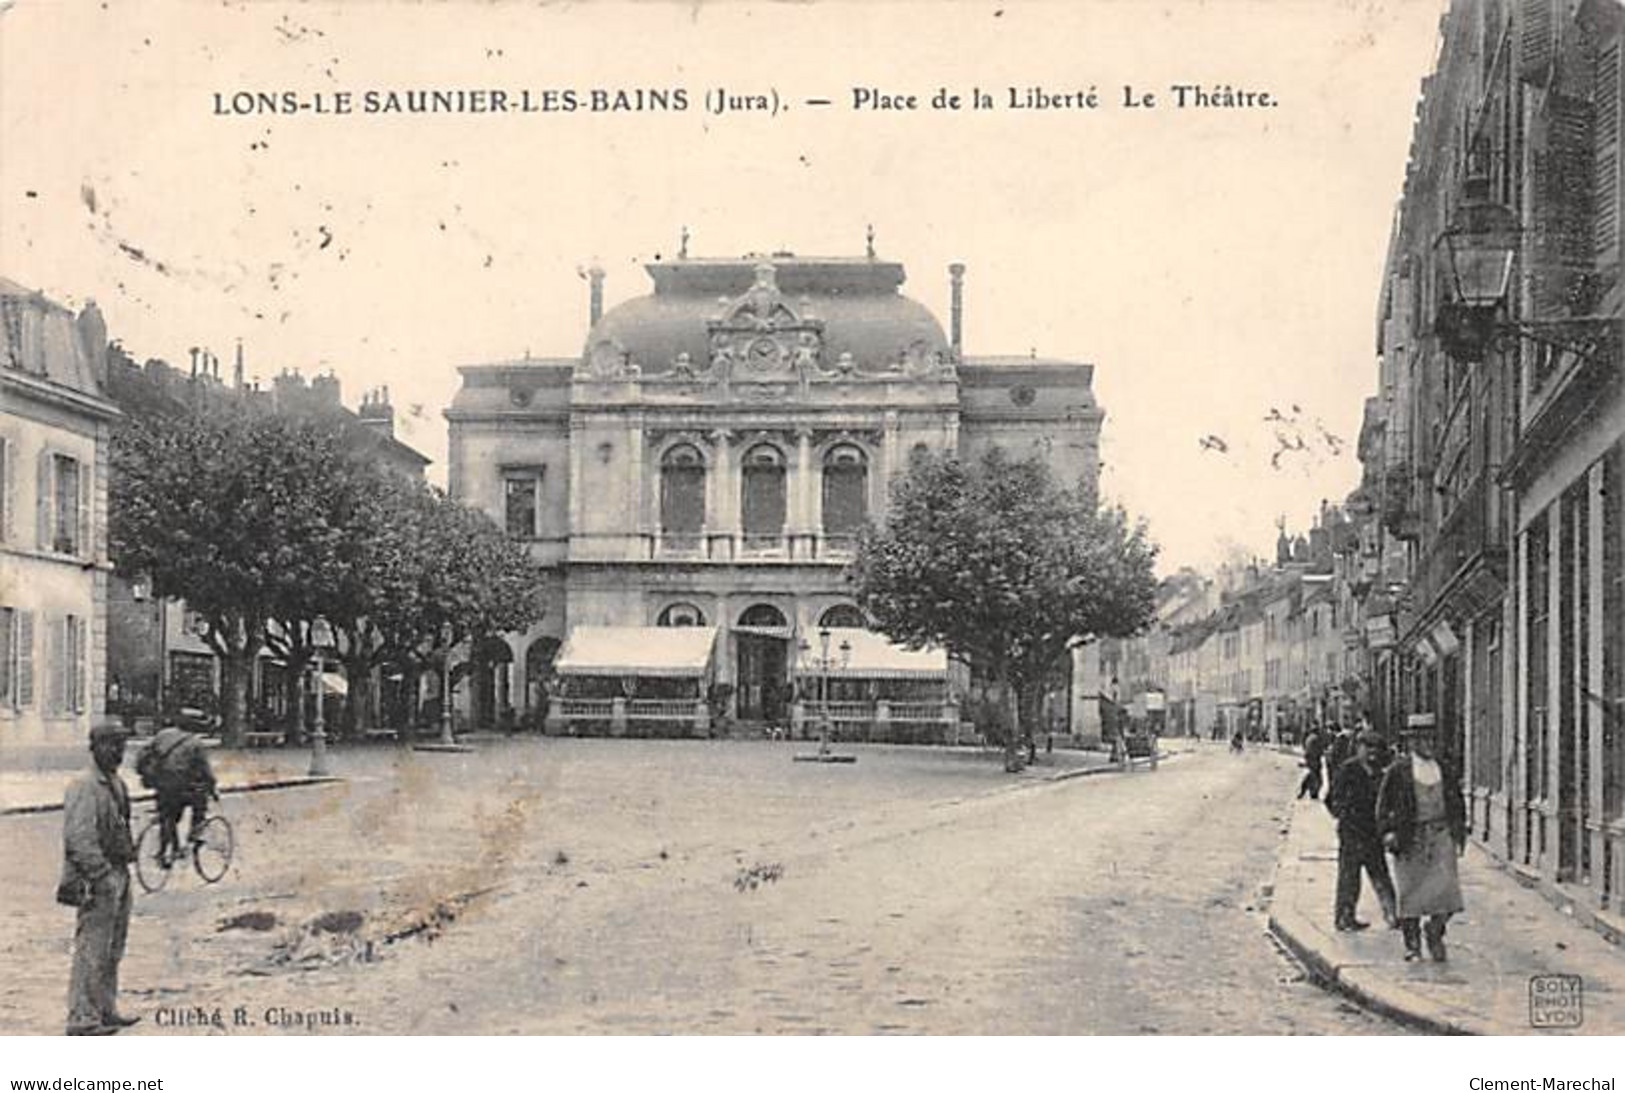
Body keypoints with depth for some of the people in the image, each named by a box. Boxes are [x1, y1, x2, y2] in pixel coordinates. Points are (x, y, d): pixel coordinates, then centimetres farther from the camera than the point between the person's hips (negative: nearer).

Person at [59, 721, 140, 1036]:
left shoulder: (116, 783, 14)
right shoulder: (84, 787, -16)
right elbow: (78, 839, -22)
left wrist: (122, 874, 17)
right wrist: (102, 876, -23)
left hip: (118, 875, 10)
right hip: (98, 879, -10)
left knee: (113, 950, 16)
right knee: (92, 950, -7)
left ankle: (106, 1011, 25)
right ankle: (81, 1018, -3)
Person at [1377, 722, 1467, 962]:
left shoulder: (1446, 769, 10)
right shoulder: (1398, 770, -2)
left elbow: (1458, 803, 21)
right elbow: (1383, 805, 2)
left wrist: (1459, 833, 15)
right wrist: (1387, 832, -8)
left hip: (1441, 834, 3)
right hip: (1410, 837, -2)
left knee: (1446, 886, -8)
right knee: (1410, 891, 3)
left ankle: (1434, 932, 16)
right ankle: (1412, 945, 16)